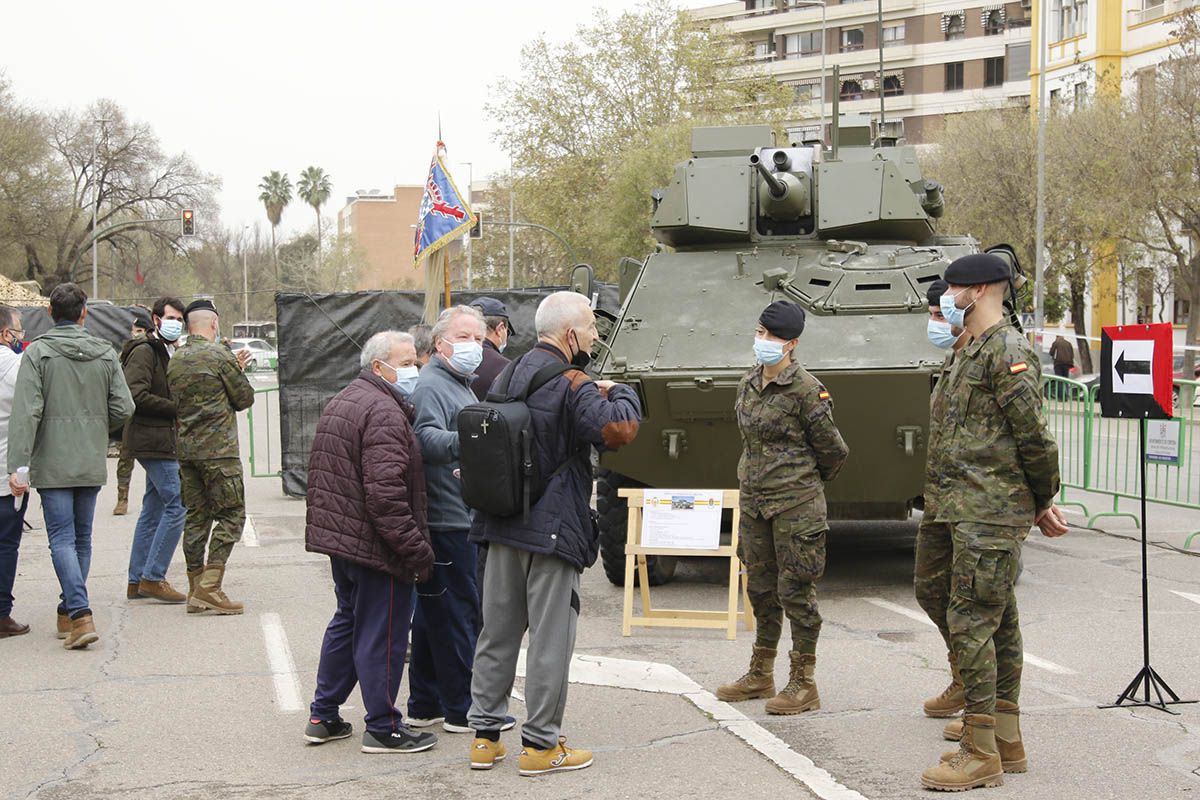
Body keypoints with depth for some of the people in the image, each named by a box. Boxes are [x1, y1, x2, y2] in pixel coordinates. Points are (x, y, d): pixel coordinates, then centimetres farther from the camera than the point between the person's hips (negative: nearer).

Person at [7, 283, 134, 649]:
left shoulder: (37, 353, -6)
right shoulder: (105, 353, 5)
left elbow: (26, 412, -13)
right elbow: (123, 409, 1)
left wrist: (17, 464, -15)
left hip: (52, 464, -4)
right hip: (92, 464, 4)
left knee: (62, 539, -4)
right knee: (82, 539, 14)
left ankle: (80, 613, -18)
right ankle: (68, 612, 22)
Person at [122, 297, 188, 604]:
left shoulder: (171, 352, 20)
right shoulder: (144, 351, -10)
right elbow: (137, 395, -20)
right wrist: (176, 407, -15)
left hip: (164, 441, 10)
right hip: (154, 440, -10)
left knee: (153, 510, 12)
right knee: (177, 506, -12)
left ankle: (137, 580, 17)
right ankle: (153, 577, -7)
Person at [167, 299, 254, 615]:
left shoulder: (175, 361, 12)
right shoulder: (219, 356, -9)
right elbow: (245, 399, -4)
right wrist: (238, 372, 18)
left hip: (185, 448, 7)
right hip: (219, 449, -7)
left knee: (196, 516, 11)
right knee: (231, 515, -3)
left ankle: (195, 590, 12)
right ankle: (210, 586, -12)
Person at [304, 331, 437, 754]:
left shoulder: (339, 404, 15)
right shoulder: (384, 413, -18)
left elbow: (318, 476, 23)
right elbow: (386, 493, -25)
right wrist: (416, 549, -22)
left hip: (338, 539, 10)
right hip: (375, 545, -10)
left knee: (346, 623, 20)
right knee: (381, 636, 0)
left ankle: (323, 716, 26)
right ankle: (382, 728, 8)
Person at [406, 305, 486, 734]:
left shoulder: (460, 384, 19)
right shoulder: (432, 385, -15)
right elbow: (426, 439, -34)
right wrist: (461, 442, -50)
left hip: (459, 519, 10)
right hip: (448, 521, -10)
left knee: (433, 613, 14)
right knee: (457, 614, -4)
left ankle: (425, 705, 22)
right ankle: (463, 710, 3)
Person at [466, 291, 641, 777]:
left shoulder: (508, 376, 11)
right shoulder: (570, 385, -14)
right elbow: (619, 430, -27)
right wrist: (619, 393, -8)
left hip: (501, 525, 8)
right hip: (552, 528, -8)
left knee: (497, 633, 14)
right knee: (550, 640, 1)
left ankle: (485, 736, 19)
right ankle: (541, 745, 5)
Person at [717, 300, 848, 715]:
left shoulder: (806, 389, -13)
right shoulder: (749, 384, 8)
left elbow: (834, 450, -4)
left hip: (795, 504, -7)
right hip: (753, 500, 7)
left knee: (795, 590, -1)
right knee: (761, 588, 15)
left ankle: (803, 684, 8)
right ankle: (760, 675, 27)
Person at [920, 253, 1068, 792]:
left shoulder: (1007, 350, -14)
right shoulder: (973, 352, 18)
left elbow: (1033, 435, -17)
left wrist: (1042, 501, -5)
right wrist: (1039, 504, 17)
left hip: (990, 513, -10)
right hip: (978, 510, 10)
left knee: (970, 621, -10)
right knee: (998, 623, 13)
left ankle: (981, 754, -6)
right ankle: (1006, 742, 21)